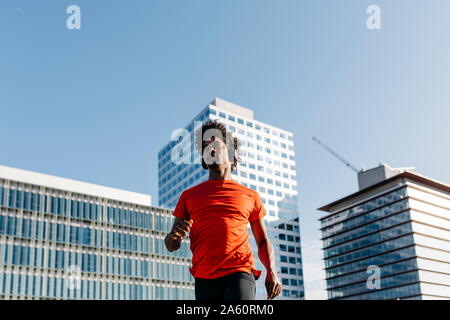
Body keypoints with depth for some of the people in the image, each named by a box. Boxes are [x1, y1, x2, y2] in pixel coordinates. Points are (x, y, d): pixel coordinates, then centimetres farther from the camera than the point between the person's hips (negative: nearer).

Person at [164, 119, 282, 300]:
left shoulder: (250, 196, 16)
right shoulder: (189, 196, 18)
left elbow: (262, 241, 21)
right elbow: (171, 246, 17)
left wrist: (272, 272, 3)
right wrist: (174, 236, -9)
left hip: (240, 273, -2)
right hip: (205, 278, 3)